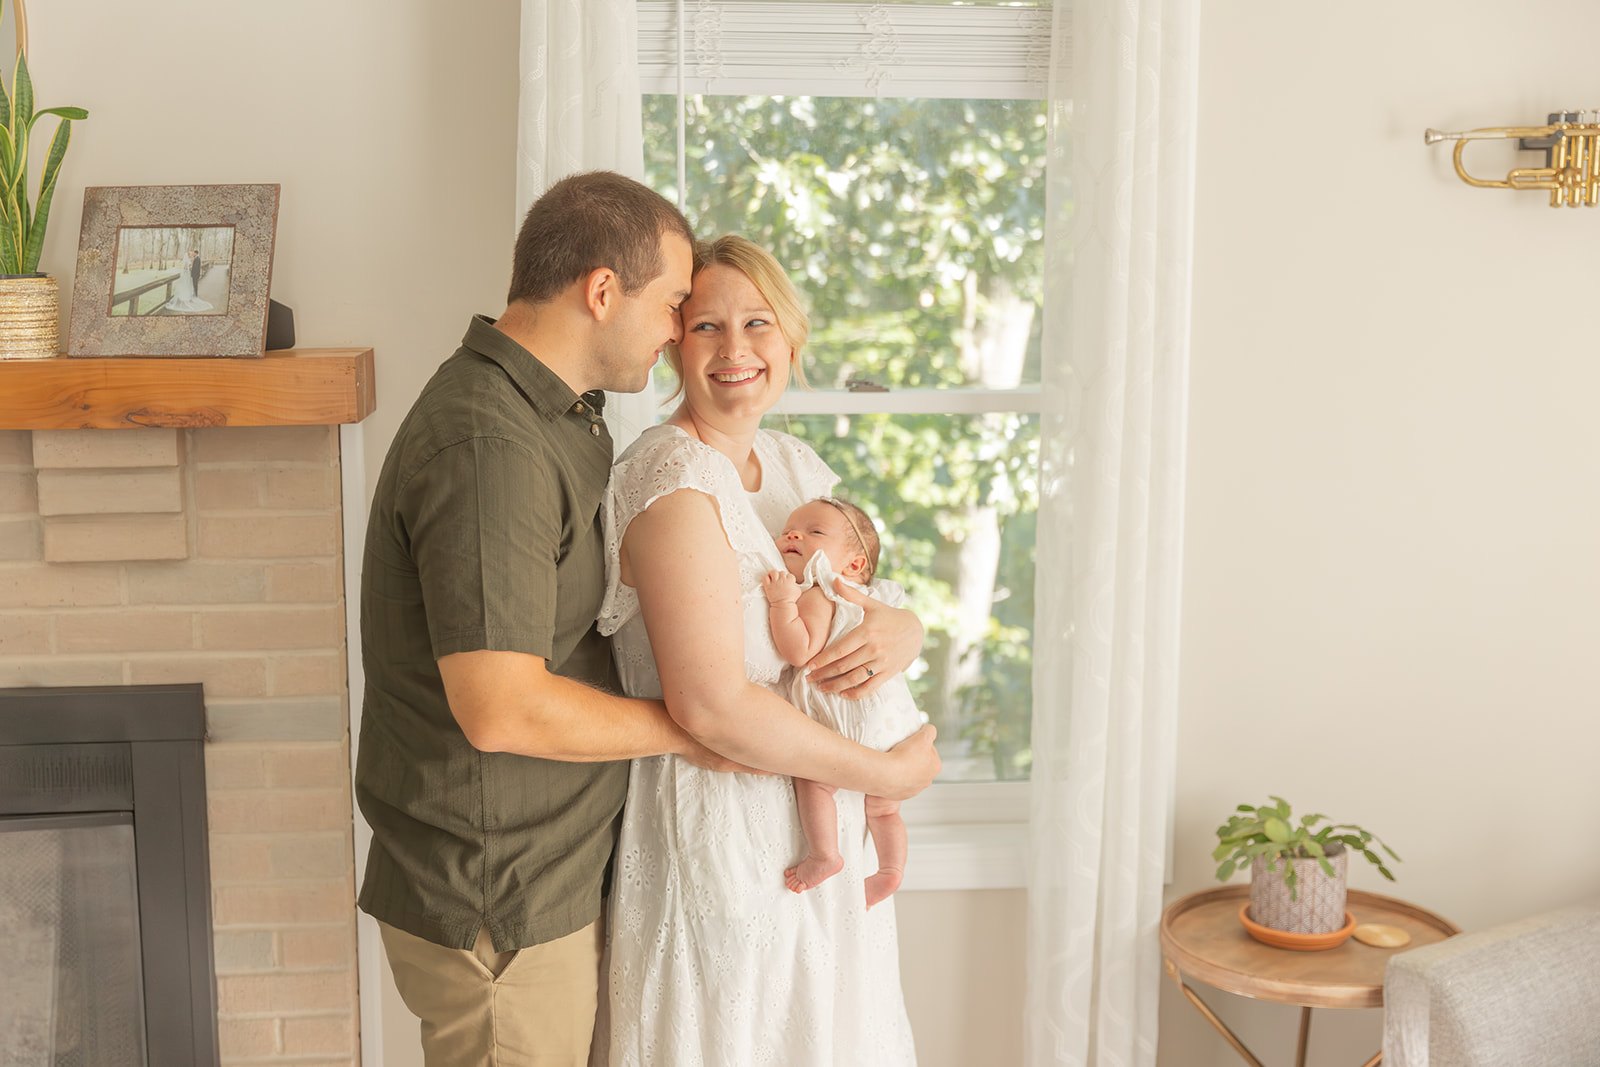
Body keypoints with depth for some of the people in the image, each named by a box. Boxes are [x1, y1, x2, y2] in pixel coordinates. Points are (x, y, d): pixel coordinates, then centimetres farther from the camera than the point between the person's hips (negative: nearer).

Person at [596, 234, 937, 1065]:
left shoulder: (797, 467, 8)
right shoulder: (675, 480, -19)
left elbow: (884, 609, 14)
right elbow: (711, 705, -26)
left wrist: (899, 637, -11)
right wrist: (892, 773, -17)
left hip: (814, 840, 8)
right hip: (719, 836, -8)